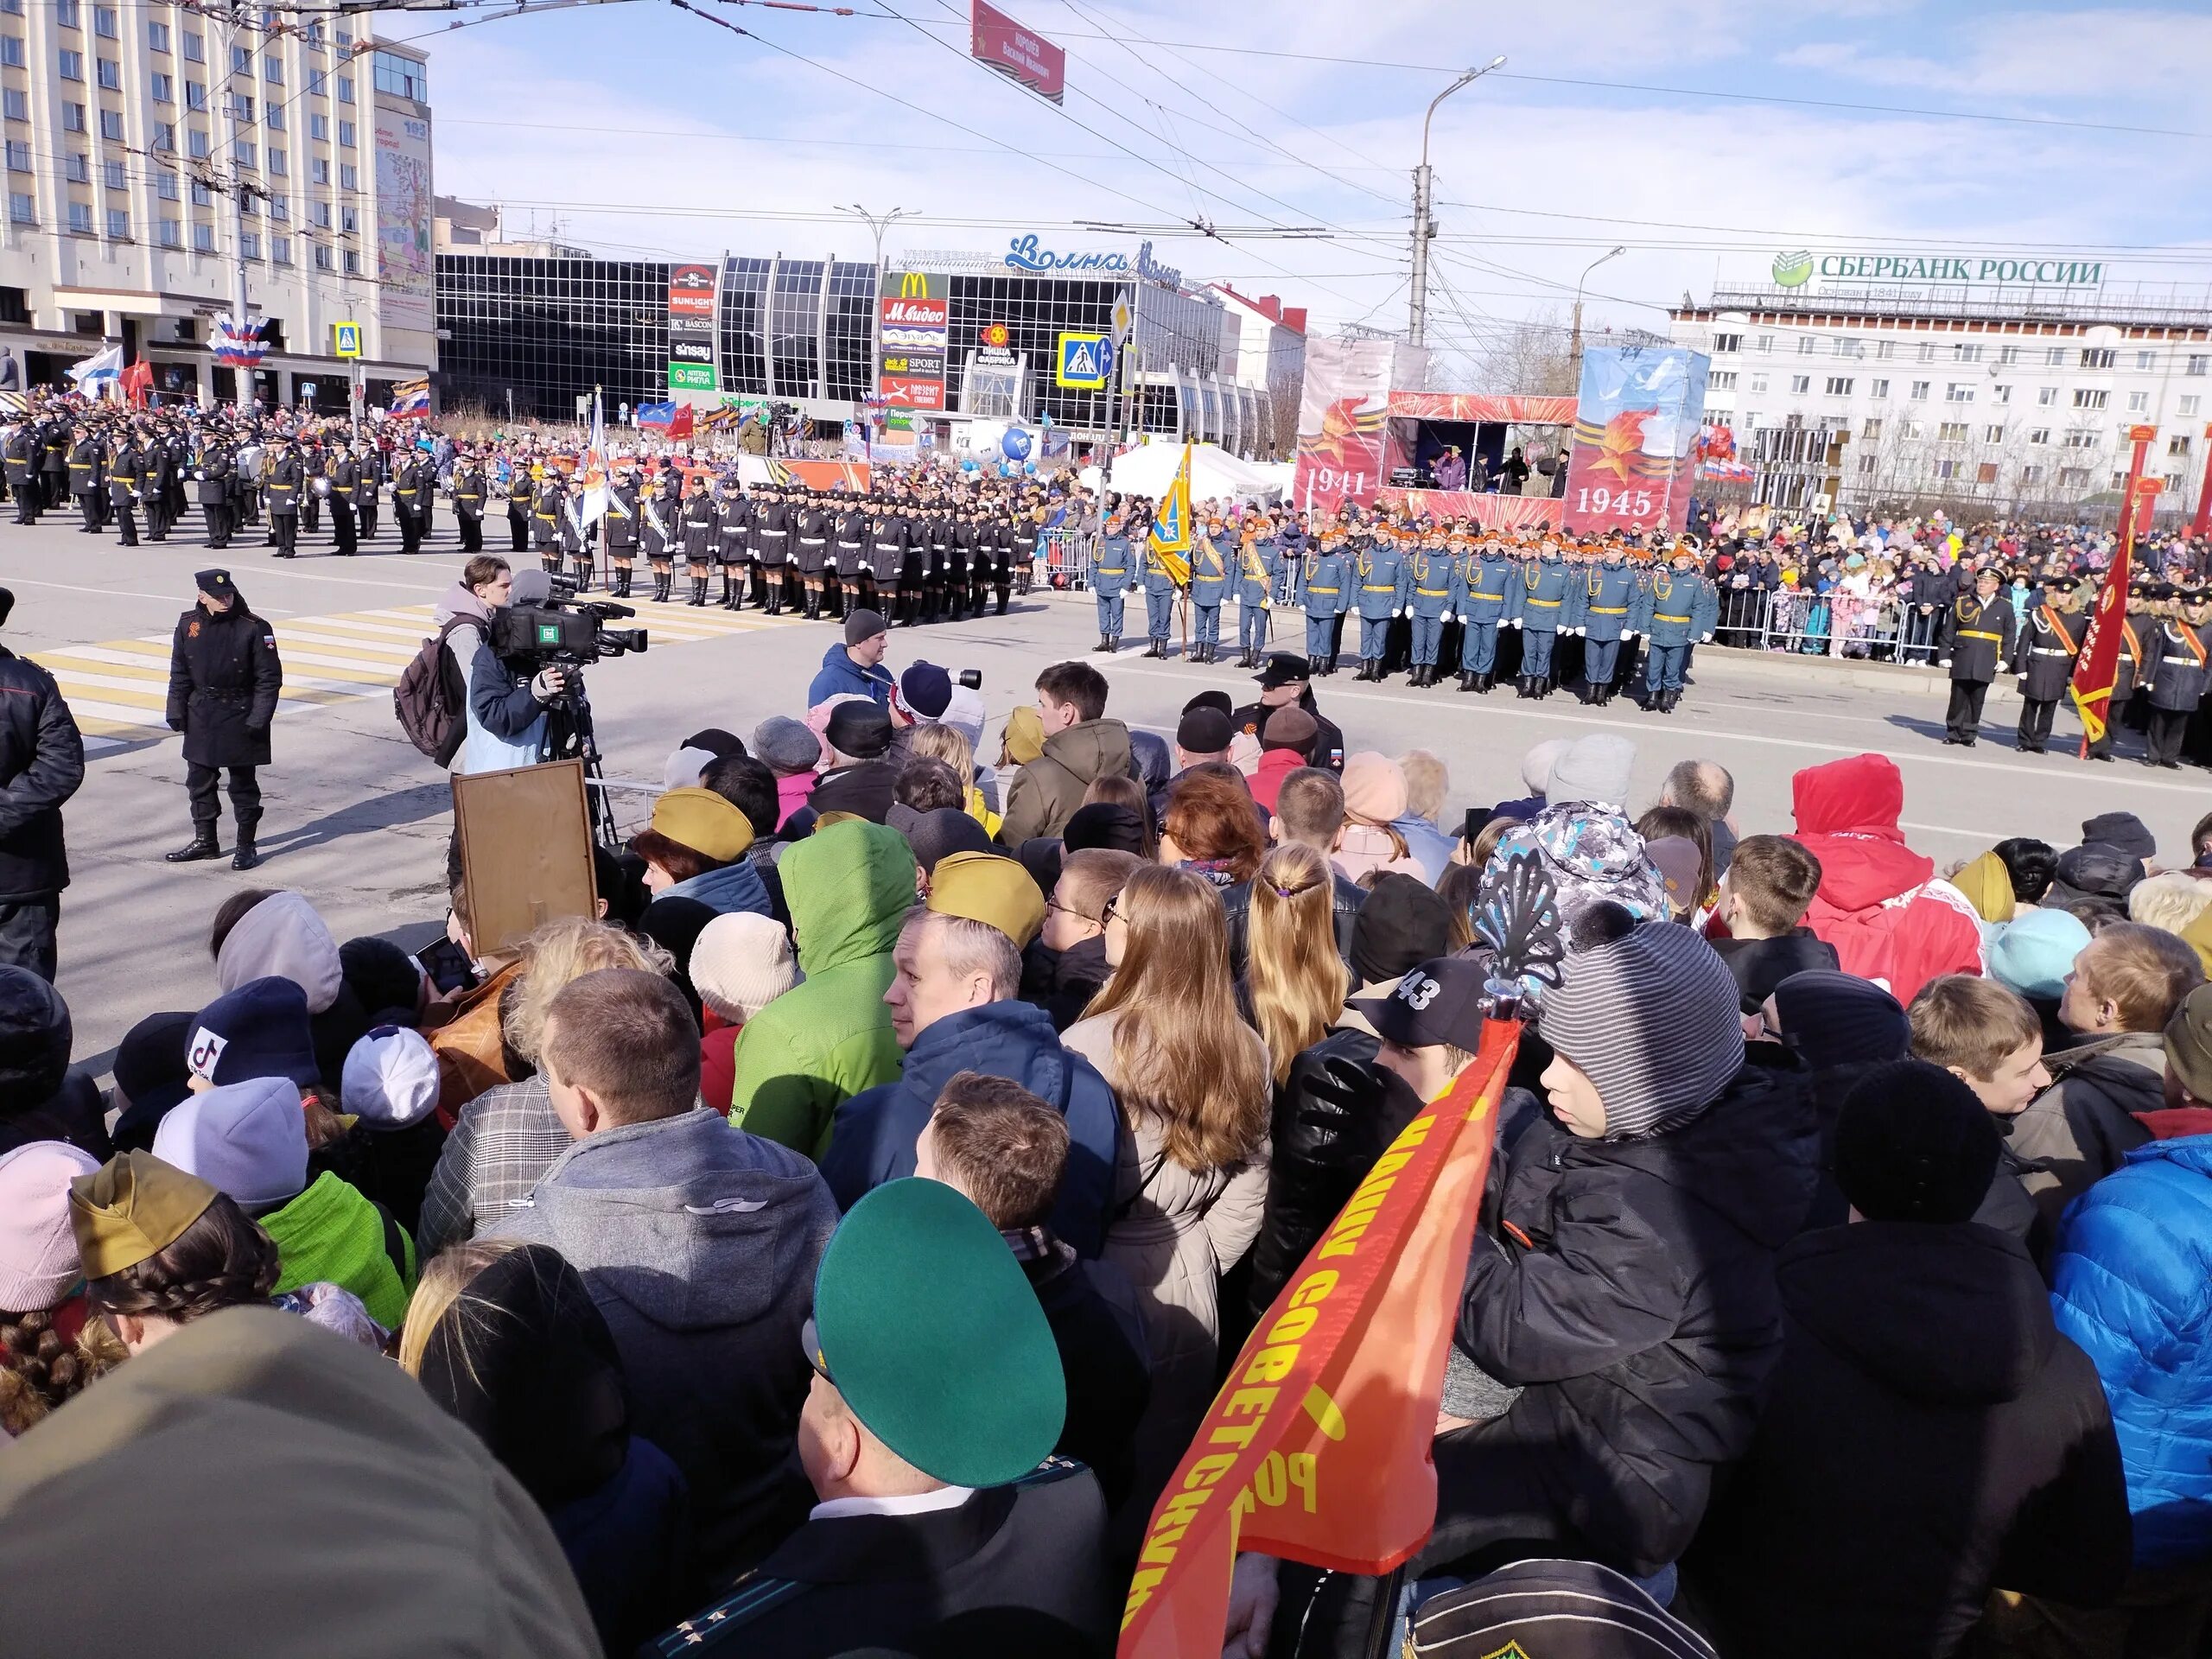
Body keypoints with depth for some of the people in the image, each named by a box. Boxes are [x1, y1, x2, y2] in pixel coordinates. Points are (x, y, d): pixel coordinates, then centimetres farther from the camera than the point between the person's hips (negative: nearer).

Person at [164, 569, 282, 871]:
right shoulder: (189, 624, 1)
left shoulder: (254, 628, -11)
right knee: (199, 780, 13)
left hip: (240, 716, -5)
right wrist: (176, 712, 5)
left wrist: (258, 719, -14)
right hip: (201, 716, 5)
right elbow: (179, 673, 9)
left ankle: (246, 846, 14)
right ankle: (205, 841, 26)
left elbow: (270, 678, -9)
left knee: (243, 783, 4)